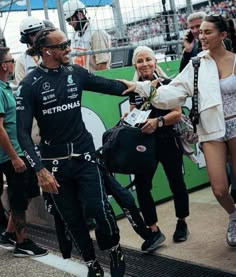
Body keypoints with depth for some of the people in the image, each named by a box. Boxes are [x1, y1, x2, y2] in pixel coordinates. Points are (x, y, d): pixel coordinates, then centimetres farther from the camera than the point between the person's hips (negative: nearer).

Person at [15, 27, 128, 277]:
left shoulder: (75, 73, 1)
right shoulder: (29, 85, -10)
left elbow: (109, 86, 9)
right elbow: (23, 133, -13)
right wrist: (40, 170, -21)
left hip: (84, 155, 2)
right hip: (54, 162, -1)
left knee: (99, 209, -12)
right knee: (72, 219, 7)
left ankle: (115, 251, 17)